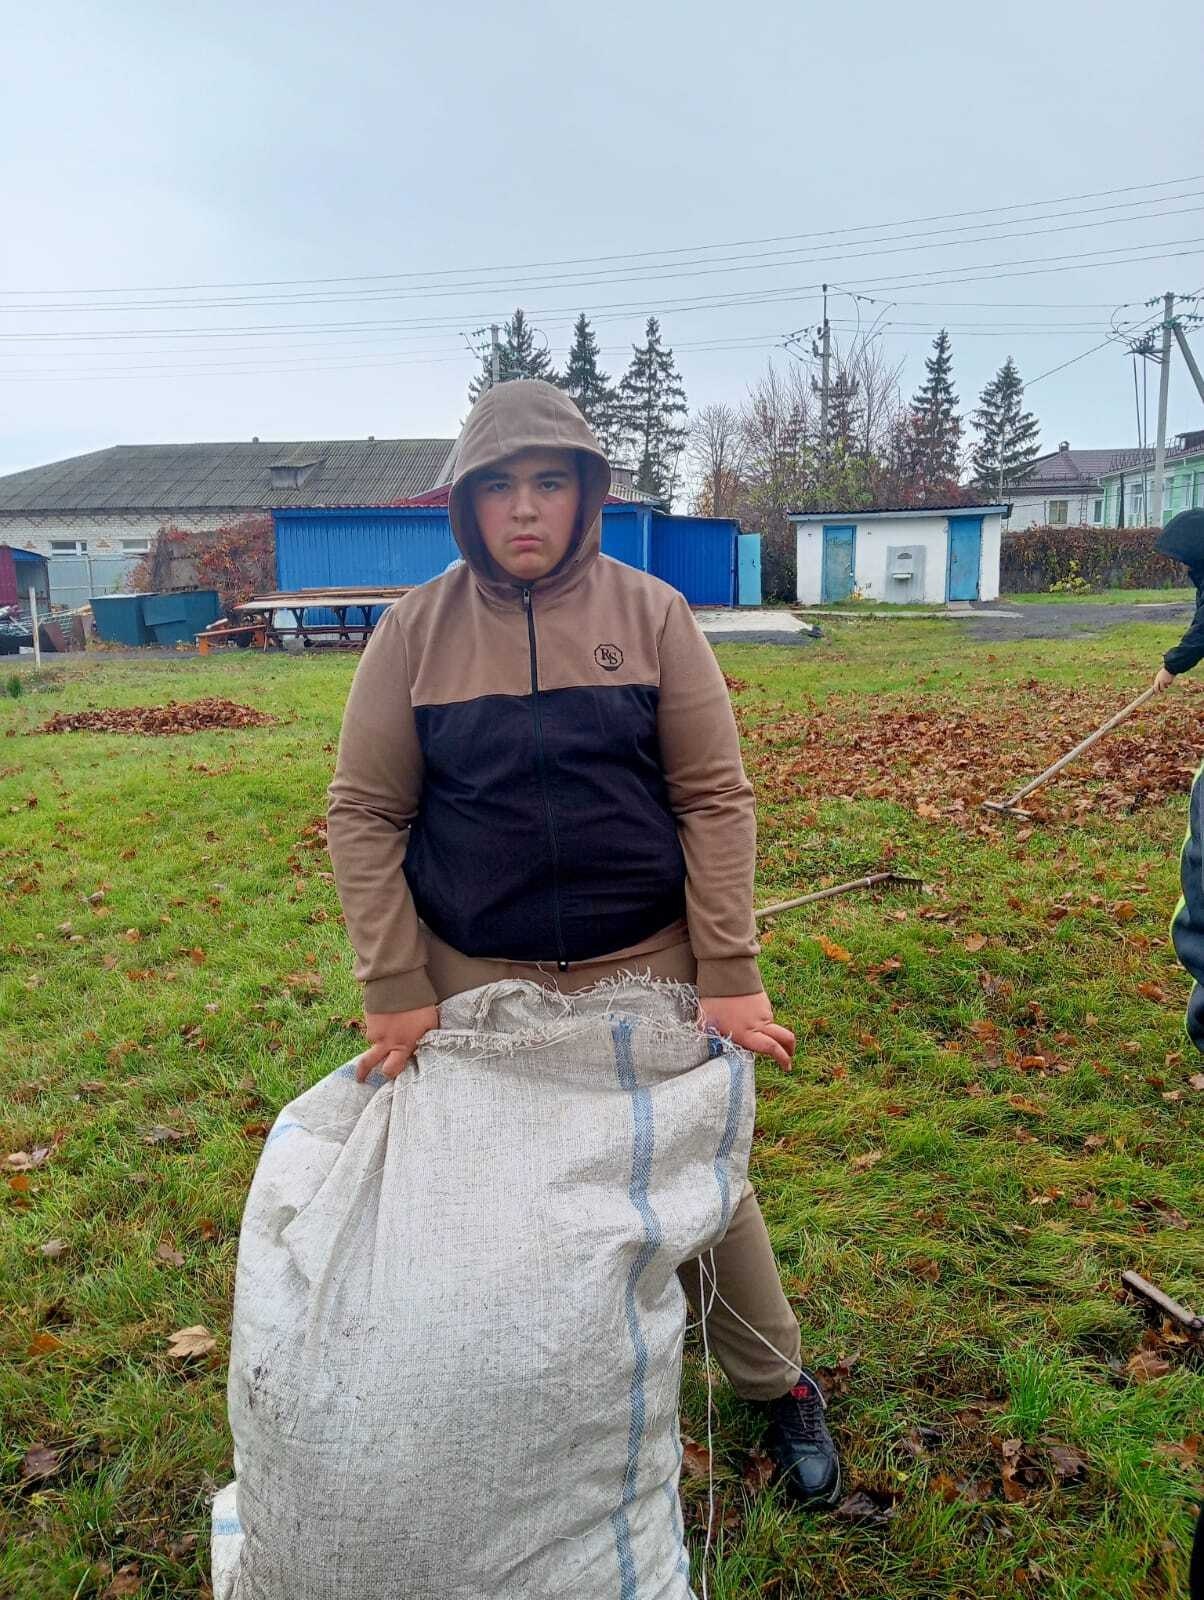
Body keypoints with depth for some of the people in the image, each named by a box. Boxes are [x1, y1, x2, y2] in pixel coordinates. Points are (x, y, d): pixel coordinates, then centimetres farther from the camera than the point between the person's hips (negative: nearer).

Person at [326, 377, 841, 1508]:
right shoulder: (416, 631, -2)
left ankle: (778, 1386, 38)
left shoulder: (651, 614, -3)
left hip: (644, 968, 0)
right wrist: (395, 991, -7)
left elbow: (714, 798, -5)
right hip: (474, 981, 1)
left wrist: (728, 977, -9)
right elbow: (364, 812, -2)